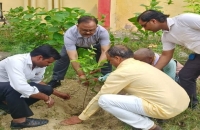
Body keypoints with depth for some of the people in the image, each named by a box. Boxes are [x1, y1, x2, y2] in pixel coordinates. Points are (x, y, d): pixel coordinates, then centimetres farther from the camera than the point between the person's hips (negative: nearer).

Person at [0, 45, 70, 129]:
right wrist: (46, 98, -33)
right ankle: (20, 120, -22)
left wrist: (58, 94, 7)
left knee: (47, 89, -8)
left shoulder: (40, 65, -10)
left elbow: (37, 82, 9)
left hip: (11, 90, 8)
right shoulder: (16, 61, -34)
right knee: (12, 88, -40)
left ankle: (9, 104, 3)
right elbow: (21, 87, -44)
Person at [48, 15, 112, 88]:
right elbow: (73, 57, -47)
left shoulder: (102, 31, -41)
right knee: (63, 57, -12)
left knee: (106, 58, -16)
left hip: (96, 44, 1)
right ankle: (55, 80, 7)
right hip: (75, 44, 0)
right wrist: (81, 75, -56)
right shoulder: (69, 34, -43)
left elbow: (105, 51, -44)